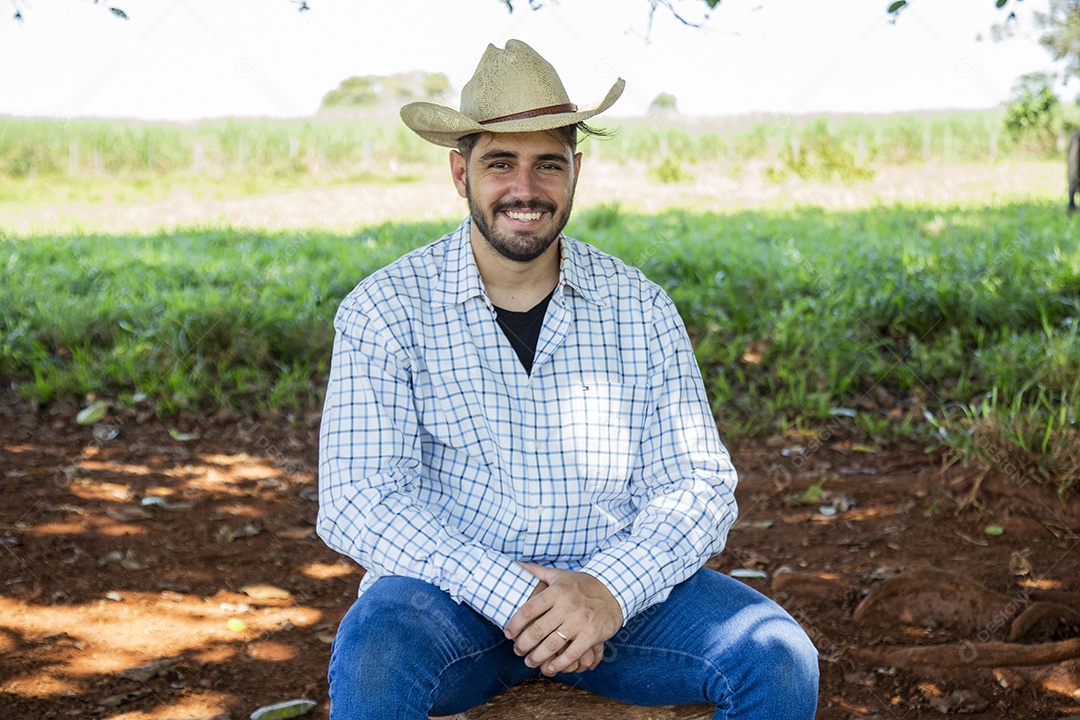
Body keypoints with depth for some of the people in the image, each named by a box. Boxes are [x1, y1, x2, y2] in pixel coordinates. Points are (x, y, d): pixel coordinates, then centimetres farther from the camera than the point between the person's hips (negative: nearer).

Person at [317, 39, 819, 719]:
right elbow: (358, 501, -11)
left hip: (616, 586, 2)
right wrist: (509, 595, -23)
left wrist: (610, 591, -20)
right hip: (452, 591, -1)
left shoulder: (641, 310, 2)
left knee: (780, 661, -20)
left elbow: (699, 487, 0)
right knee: (371, 660, -33)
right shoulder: (385, 310, -4)